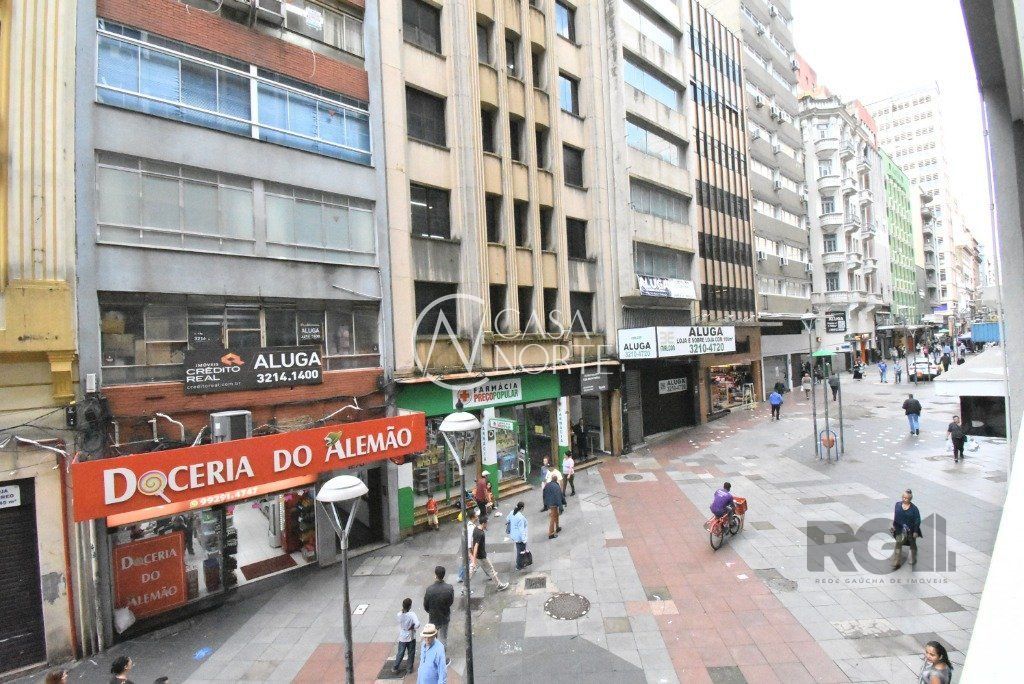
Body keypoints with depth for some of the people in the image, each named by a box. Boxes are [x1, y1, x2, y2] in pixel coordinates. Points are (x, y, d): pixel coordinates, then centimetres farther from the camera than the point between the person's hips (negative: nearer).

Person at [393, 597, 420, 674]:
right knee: (411, 653, 19)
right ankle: (410, 668, 31)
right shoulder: (412, 614, -25)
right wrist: (412, 627, -13)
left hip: (402, 638, 3)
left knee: (400, 653, 21)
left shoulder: (399, 615, -15)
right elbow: (417, 625, -34)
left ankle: (395, 668, 32)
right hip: (411, 638, -3)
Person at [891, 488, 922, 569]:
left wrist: (915, 532, -10)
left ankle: (913, 560, 45)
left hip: (910, 530, -2)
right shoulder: (898, 504, -10)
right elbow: (895, 515, 3)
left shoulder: (914, 509, -19)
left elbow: (917, 521, -11)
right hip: (900, 529, 2)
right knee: (898, 545, 2)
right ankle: (896, 563, 10)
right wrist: (894, 525, 8)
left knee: (912, 545, 21)